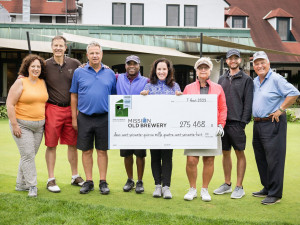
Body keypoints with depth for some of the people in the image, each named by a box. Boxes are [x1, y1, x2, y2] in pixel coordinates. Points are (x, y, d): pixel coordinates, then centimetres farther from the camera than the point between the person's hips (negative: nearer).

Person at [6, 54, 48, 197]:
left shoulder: (43, 83, 7)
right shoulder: (20, 82, -8)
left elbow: (45, 101, 21)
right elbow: (10, 104, -11)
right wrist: (14, 125, -14)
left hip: (39, 125, 5)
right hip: (22, 125, -5)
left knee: (30, 155, 10)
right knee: (28, 155, -8)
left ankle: (20, 184, 22)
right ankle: (32, 186, 0)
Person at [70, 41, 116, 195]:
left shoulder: (110, 74, 7)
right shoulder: (79, 73, 4)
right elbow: (74, 96, 6)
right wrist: (74, 118, 2)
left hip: (104, 118, 0)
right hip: (84, 118, 0)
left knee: (102, 151, 6)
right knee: (86, 151, 7)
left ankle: (103, 182, 15)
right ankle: (88, 181, 18)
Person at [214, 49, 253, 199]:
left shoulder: (246, 79, 1)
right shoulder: (222, 79, 15)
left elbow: (248, 102, -5)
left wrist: (243, 121, -13)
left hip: (237, 122, -5)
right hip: (222, 122, 5)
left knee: (240, 154, 1)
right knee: (225, 153, 11)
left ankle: (239, 187, 8)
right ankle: (227, 184, 22)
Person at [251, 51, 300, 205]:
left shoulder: (276, 79, -10)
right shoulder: (255, 81, 15)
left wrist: (280, 110, -16)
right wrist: (255, 117, 14)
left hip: (273, 124, -9)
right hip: (258, 124, 9)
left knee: (274, 159, -7)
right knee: (261, 159, 14)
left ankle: (275, 194, 0)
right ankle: (266, 189, 27)